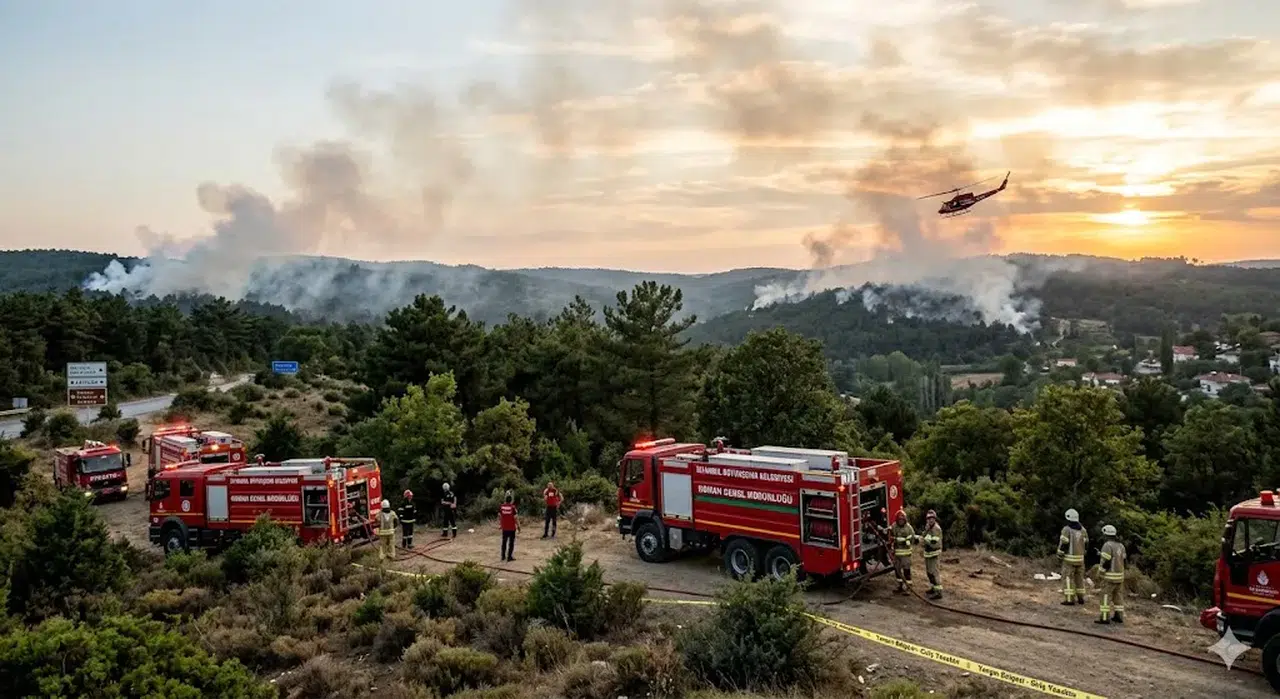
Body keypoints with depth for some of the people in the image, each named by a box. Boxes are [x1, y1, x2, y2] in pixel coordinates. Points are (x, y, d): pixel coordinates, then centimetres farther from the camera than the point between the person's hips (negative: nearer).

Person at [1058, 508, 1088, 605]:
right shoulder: (1082, 529, 4)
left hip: (1069, 558, -6)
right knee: (1079, 578, 17)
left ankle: (1070, 599, -8)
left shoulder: (1066, 529, -15)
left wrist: (1059, 556, -6)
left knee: (1068, 578, -3)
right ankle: (1080, 598, 19)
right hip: (1080, 558, 6)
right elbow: (1086, 544, 10)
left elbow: (1063, 544, -18)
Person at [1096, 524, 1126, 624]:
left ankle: (1105, 618, -5)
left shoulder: (1107, 545, -18)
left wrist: (1100, 571, -7)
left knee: (1106, 597, -4)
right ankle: (1119, 616, 19)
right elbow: (1122, 561, 13)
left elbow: (1106, 562, -21)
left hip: (1109, 576, -8)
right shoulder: (1120, 545, 8)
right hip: (1120, 575, 8)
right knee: (1118, 596, 15)